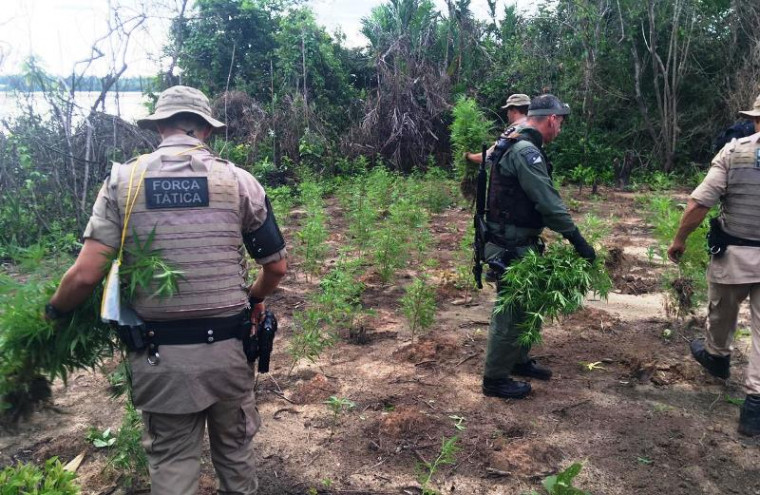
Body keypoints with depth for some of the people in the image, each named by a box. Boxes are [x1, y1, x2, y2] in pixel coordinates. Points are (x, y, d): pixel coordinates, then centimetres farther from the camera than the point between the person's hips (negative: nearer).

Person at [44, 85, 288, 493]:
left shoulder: (123, 180, -3)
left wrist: (53, 312, 11)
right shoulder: (238, 180, -3)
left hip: (159, 356, 0)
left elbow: (86, 274, -10)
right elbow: (277, 266, 2)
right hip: (226, 349, 1)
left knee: (171, 461, 17)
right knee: (234, 450, 22)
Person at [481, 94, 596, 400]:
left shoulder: (518, 146, 13)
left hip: (517, 243, 11)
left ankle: (518, 360, 37)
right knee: (511, 310, -1)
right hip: (511, 247, -11)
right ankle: (494, 379, 11)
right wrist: (578, 241, -19)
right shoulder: (526, 151, -20)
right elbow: (548, 202, -24)